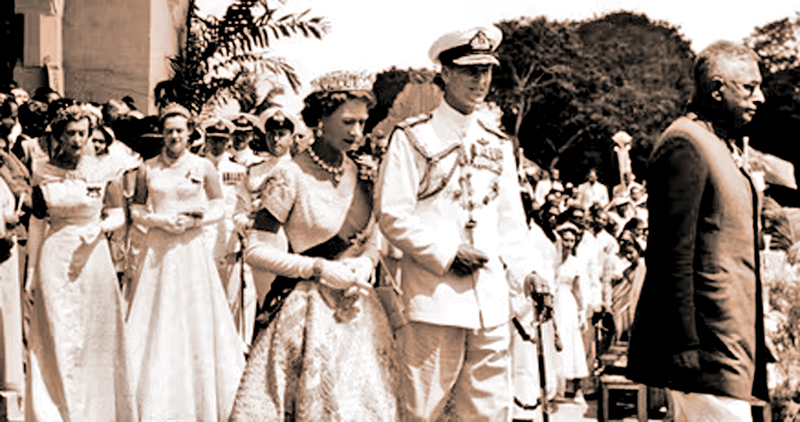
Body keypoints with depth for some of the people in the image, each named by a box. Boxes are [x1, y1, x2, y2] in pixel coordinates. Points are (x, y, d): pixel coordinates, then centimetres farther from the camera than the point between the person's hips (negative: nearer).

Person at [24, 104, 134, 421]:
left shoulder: (101, 172, -1)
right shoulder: (43, 175, 2)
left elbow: (118, 216, 5)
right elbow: (37, 224, 7)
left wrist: (99, 227, -16)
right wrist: (32, 270, 6)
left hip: (92, 260, 0)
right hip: (55, 261, 0)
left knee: (95, 341, 6)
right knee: (58, 339, 1)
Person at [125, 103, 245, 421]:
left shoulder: (203, 167, 1)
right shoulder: (148, 169, 5)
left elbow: (218, 209, 4)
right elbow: (136, 210, 8)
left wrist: (193, 221, -12)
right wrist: (162, 220, -9)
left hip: (192, 250, -1)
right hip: (158, 251, 1)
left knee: (195, 321, 1)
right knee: (157, 322, -1)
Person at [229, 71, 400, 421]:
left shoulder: (362, 174, 6)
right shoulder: (290, 176, -11)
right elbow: (256, 251, -12)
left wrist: (365, 265, -5)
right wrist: (320, 269, -17)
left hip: (355, 310, 6)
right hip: (305, 313, -5)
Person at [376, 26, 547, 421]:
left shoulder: (497, 143, 16)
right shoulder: (414, 137, -2)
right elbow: (393, 216, -7)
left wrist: (525, 272, 6)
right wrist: (447, 253, -12)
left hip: (490, 297, 5)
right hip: (434, 294, -5)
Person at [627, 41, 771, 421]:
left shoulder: (726, 147, 20)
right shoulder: (686, 145, -12)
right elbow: (674, 256, -18)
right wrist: (685, 346, -21)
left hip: (733, 338, 10)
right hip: (709, 344, -10)